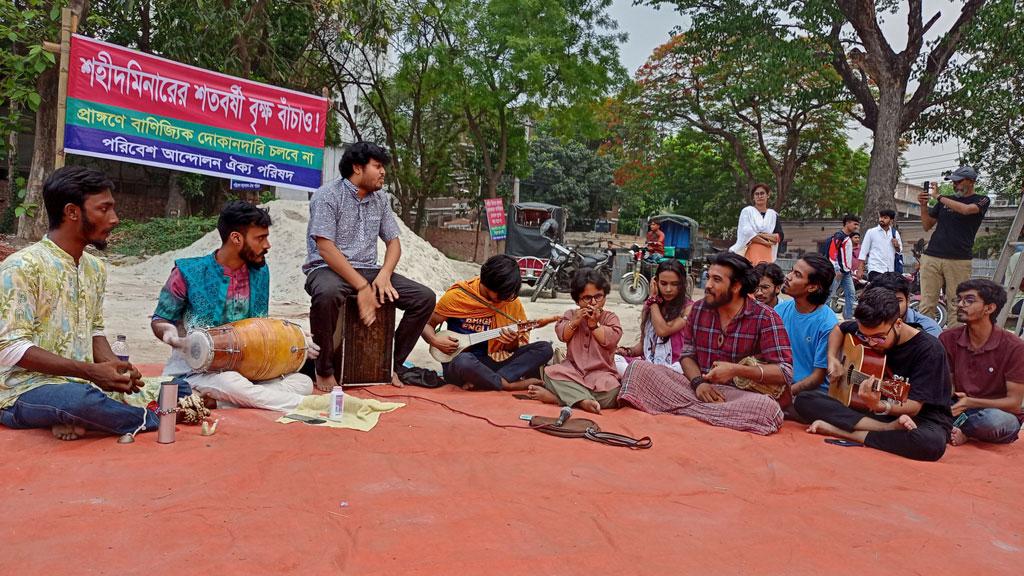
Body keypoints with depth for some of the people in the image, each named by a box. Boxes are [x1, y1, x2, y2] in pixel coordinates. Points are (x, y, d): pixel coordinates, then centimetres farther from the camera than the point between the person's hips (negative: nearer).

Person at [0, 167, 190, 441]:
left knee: (180, 391, -2)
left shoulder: (95, 268, 9)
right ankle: (155, 420, -12)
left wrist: (114, 366, -7)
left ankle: (80, 420, -9)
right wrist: (90, 371, -24)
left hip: (82, 384, 7)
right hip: (27, 391, -7)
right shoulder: (22, 267, -14)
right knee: (80, 398, -39)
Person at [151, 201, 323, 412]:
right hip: (195, 370, -5)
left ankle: (211, 401, -23)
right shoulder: (189, 272, -9)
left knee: (303, 382, -15)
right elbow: (159, 321, 2)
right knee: (230, 383, -38)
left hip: (243, 368, 6)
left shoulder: (260, 272, 4)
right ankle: (306, 404, -26)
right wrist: (171, 336, -22)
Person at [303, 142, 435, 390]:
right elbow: (325, 248, -18)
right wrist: (361, 287, -24)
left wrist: (384, 274, -10)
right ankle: (324, 370, -18)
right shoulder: (328, 195, -9)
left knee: (425, 298, -10)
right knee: (327, 294, -42)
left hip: (367, 270, 6)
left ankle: (392, 365, 3)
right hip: (327, 269, -6)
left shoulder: (380, 199, 11)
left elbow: (393, 241, 12)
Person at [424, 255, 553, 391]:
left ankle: (485, 382, -27)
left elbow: (513, 348, 11)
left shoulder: (512, 301, 2)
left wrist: (512, 342, -13)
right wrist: (435, 341, -17)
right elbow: (426, 324, 4)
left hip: (489, 362, 4)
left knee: (545, 348, -14)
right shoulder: (457, 295, -6)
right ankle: (513, 385, -21)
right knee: (464, 361, -42)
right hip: (458, 363, -4)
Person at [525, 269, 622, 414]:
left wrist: (594, 324, -13)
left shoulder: (610, 318, 6)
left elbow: (611, 339, -11)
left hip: (600, 372, -1)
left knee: (612, 391, -33)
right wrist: (574, 322, -14)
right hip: (572, 370, 2)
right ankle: (583, 400, -40)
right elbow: (562, 335, -1)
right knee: (550, 373, -26)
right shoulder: (571, 314, 13)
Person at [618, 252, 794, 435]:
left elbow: (785, 372, -11)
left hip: (739, 393, -3)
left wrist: (736, 370, -23)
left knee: (769, 407, -39)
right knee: (639, 368, -12)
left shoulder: (765, 318, -7)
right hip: (698, 388, 3)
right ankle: (699, 408, -24)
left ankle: (685, 409, -27)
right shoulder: (699, 309, 7)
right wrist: (698, 382, -10)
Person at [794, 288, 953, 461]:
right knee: (804, 400, -14)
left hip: (922, 417, -5)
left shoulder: (929, 350, -19)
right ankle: (888, 429, -26)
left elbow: (913, 407, -23)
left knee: (933, 442, -43)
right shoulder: (867, 330, -3)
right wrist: (832, 359, 3)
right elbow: (839, 329, 21)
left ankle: (841, 432, -28)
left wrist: (879, 406, -42)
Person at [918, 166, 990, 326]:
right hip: (931, 258, 3)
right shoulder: (946, 200, 20)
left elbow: (966, 209, -15)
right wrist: (923, 205, 6)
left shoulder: (981, 200, 8)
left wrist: (938, 197, -6)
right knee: (926, 304, -5)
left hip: (959, 260, -3)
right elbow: (927, 226, 22)